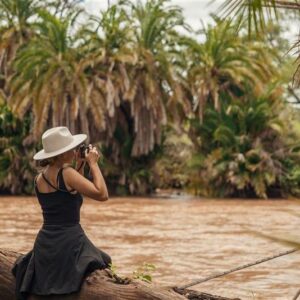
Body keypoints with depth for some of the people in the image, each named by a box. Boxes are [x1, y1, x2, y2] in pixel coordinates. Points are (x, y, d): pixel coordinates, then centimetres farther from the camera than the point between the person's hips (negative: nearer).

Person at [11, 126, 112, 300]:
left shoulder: (40, 178, 10)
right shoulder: (66, 173, -13)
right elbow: (102, 194, -14)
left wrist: (80, 167, 18)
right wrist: (93, 164, -5)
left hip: (44, 245, 6)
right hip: (69, 243, -6)